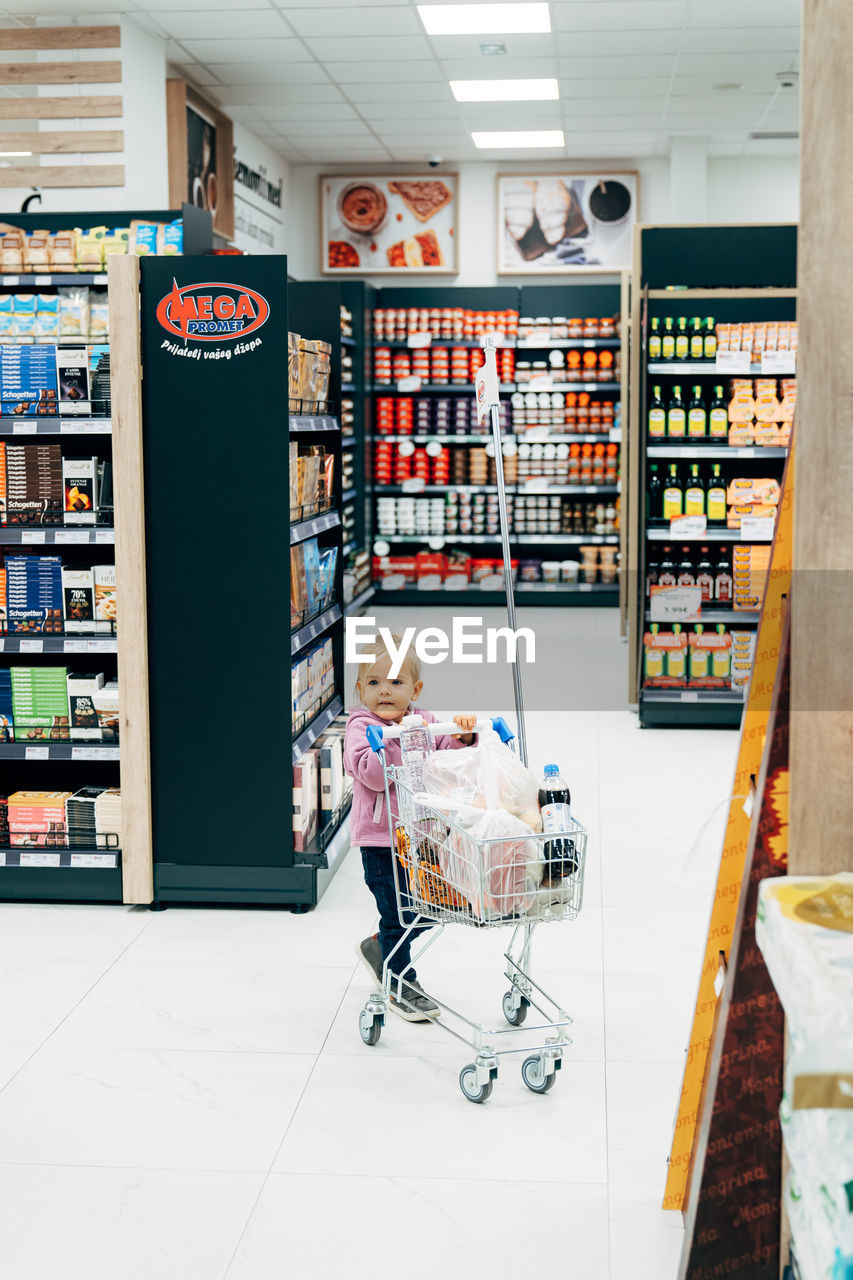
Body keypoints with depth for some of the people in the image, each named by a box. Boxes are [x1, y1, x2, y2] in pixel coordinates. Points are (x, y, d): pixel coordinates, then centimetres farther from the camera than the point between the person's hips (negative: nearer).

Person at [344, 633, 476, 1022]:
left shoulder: (424, 720, 7)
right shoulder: (361, 726, -10)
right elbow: (372, 773, -24)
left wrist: (461, 735, -14)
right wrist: (402, 741, -31)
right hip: (381, 838, -6)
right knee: (398, 912, 1)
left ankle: (379, 946, 41)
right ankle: (399, 985, 20)